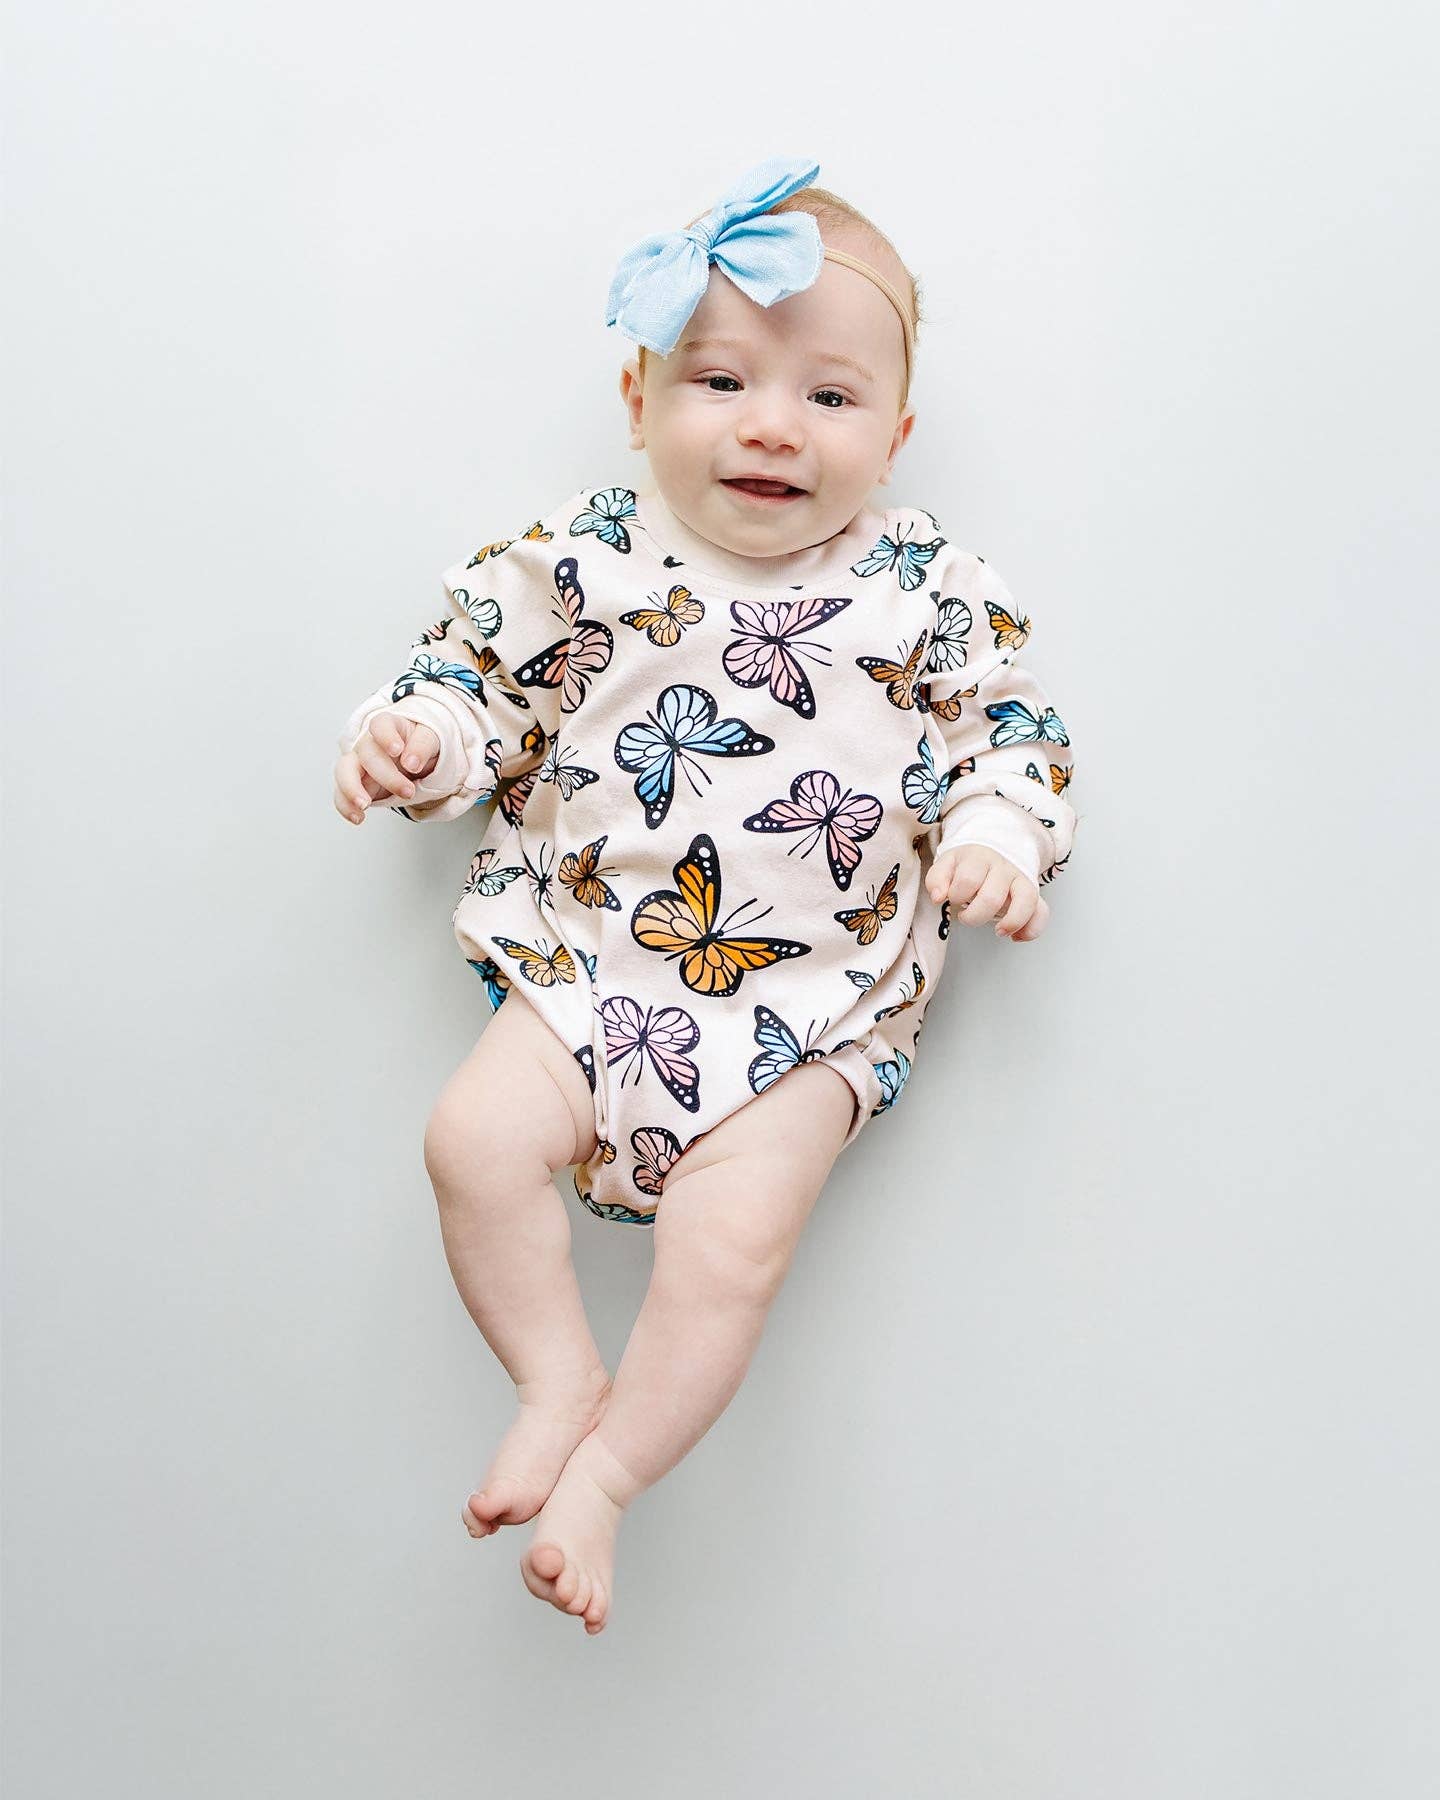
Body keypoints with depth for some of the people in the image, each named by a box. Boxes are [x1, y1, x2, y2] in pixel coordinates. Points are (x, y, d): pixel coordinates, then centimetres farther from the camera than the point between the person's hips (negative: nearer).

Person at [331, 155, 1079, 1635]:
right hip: (590, 966, 2)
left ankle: (605, 1469, 2)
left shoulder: (927, 594, 1)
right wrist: (417, 737, -9)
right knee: (474, 1141, -15)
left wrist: (996, 842, -12)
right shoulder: (583, 560, 3)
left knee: (733, 1232, -18)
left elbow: (1011, 734, 7)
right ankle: (560, 1381, 6)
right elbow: (485, 668, 11)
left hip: (812, 1010, -2)